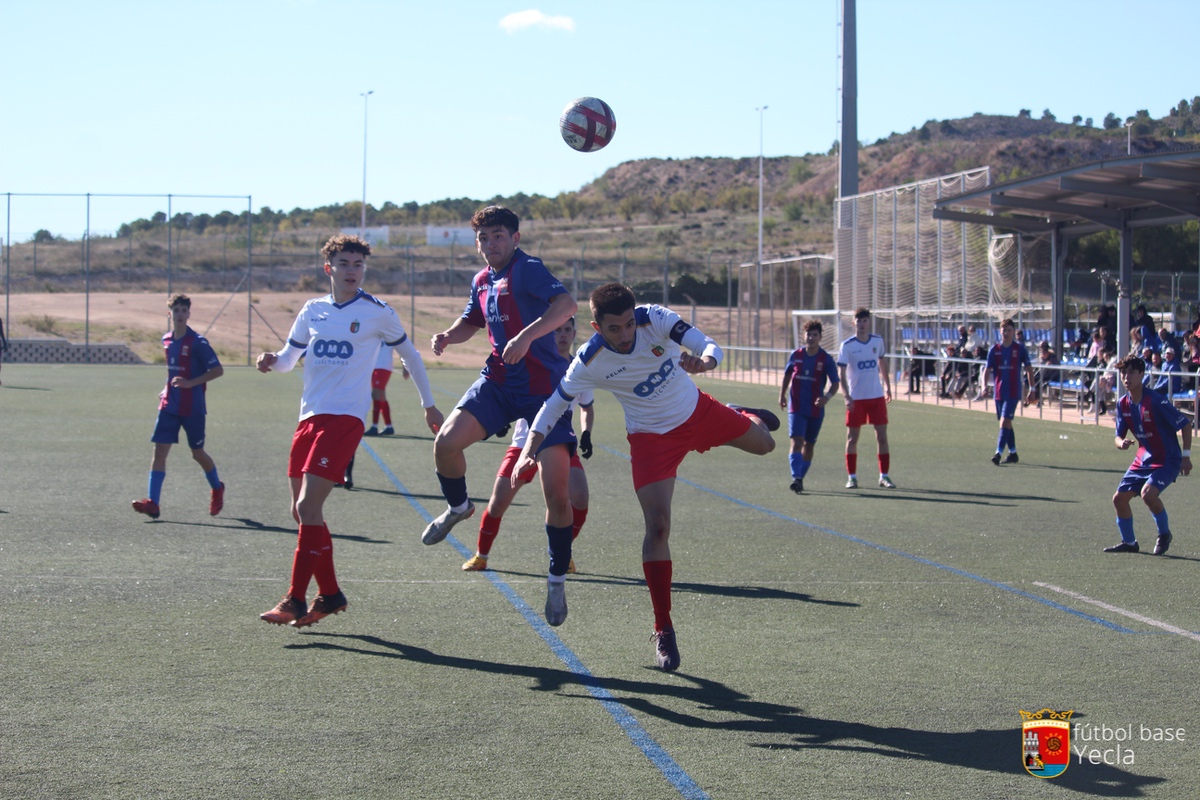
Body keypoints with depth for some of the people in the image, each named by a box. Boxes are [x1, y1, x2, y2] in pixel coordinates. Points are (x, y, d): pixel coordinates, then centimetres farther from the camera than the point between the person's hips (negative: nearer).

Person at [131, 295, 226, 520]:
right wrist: (168, 388, 14)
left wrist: (190, 383, -22)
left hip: (193, 408, -5)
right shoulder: (167, 341, 9)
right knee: (160, 450, -8)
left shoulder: (197, 342, -11)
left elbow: (218, 370, -13)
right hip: (169, 406, 5)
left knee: (198, 453, 8)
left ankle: (217, 489, 35)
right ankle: (152, 502, -12)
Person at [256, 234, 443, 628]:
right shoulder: (313, 311, 12)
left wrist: (429, 404, 19)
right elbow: (289, 356, 21)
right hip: (310, 417, 6)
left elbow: (410, 355, 14)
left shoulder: (377, 312, 1)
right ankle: (329, 593, 17)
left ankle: (296, 599, -12)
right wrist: (273, 361, -3)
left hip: (345, 418, -6)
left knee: (308, 506, -16)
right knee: (301, 511, 5)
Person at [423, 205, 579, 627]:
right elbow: (472, 322, 31)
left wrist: (527, 335, -42)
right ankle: (458, 507, 17)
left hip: (544, 388, -6)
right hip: (498, 381, 6)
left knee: (556, 491, -10)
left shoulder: (527, 269, -12)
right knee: (447, 441, -16)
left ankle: (557, 579, 8)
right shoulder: (482, 280, 12)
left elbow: (567, 304, -29)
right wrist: (449, 335, 7)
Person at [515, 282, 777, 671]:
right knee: (657, 526, -15)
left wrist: (703, 362, -54)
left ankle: (743, 416, 59)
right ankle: (663, 631, -5)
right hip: (652, 437, -3)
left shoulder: (655, 319, -26)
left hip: (698, 411, 3)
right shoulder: (589, 363, -26)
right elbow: (553, 405, -16)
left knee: (764, 444, 19)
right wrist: (528, 452, -30)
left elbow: (709, 345, -30)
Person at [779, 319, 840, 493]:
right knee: (796, 441, -16)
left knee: (809, 444, 10)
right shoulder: (796, 356, 1)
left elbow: (835, 383, -3)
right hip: (796, 407, 0)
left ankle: (800, 478, 24)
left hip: (816, 409, 1)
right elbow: (787, 375, 17)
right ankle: (796, 478, -25)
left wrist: (827, 397, -20)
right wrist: (782, 395, 11)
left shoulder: (826, 359, -5)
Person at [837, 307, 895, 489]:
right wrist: (847, 396, -20)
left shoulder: (878, 341, 3)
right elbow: (841, 372, -10)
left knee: (882, 436, 2)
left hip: (877, 396, 3)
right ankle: (852, 477, 11)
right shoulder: (847, 346, -8)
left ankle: (884, 476, 9)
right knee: (852, 438, 2)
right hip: (856, 398, -3)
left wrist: (887, 385, 17)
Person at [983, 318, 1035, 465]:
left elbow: (1029, 369, 5)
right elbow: (987, 369, 4)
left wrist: (1032, 389, 4)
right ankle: (1013, 453, 22)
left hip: (1013, 392, -4)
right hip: (998, 391, 4)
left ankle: (999, 453, -20)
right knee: (1006, 423, 11)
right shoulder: (995, 349, 4)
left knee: (1005, 421, -15)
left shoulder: (1020, 349, -2)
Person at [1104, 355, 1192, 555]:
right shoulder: (1123, 404, -1)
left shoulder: (1156, 401, -21)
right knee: (1119, 498, 3)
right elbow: (1119, 435, 7)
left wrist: (1186, 456, -16)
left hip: (1167, 460, -7)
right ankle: (1129, 542, 22)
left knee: (1148, 493, -29)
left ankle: (1164, 534, -4)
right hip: (1144, 459, 7)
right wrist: (1121, 443, -19)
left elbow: (1185, 424, -15)